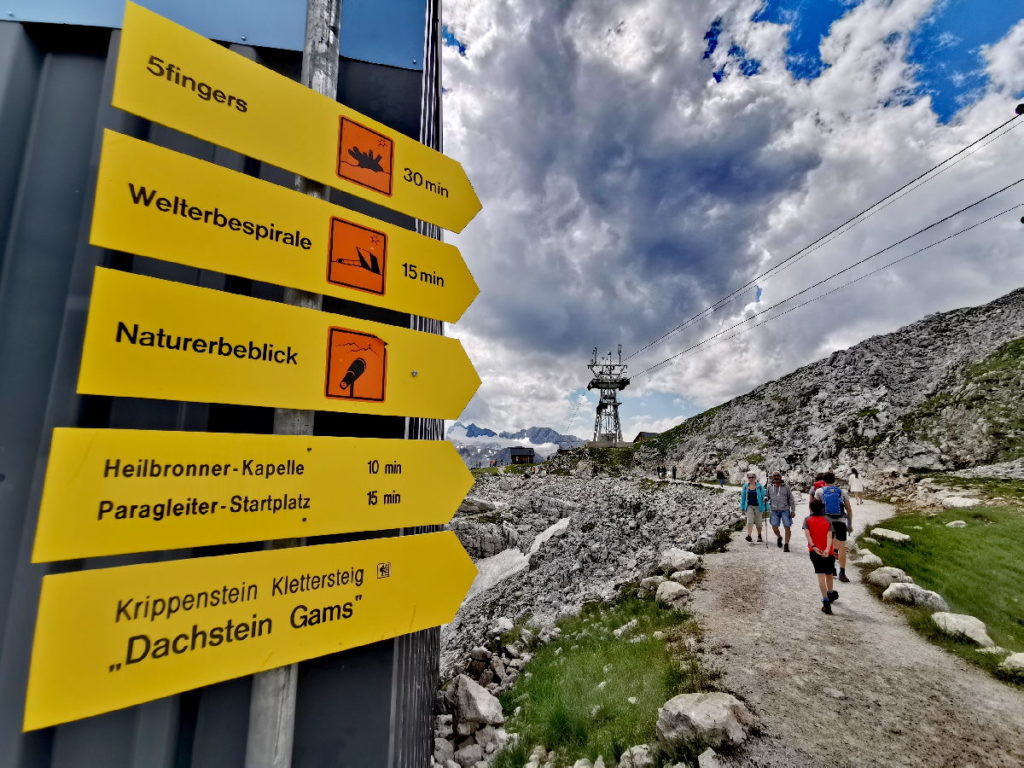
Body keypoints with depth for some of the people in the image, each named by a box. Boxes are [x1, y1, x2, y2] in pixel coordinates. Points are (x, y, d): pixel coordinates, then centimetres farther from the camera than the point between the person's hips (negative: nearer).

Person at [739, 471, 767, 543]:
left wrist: (764, 507, -6)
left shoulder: (759, 486, -5)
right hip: (749, 506, 1)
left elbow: (763, 497, -3)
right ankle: (748, 535, -21)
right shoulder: (745, 486, 3)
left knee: (758, 522, 10)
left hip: (758, 506, -1)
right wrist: (742, 507, 9)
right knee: (750, 520, -13)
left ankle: (759, 536, 27)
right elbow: (743, 497, 10)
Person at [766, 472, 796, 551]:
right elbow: (767, 496, 19)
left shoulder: (786, 487, 3)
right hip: (774, 510, 1)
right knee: (774, 527, -2)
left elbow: (791, 499, 6)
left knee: (787, 527, -4)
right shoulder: (769, 487, 7)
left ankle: (786, 545, 9)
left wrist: (793, 510, 1)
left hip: (785, 510, -1)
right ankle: (779, 537, 30)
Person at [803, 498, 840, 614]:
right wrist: (827, 549, -23)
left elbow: (807, 533, -15)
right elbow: (830, 535, -11)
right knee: (829, 573, 23)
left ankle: (826, 601, -13)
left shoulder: (807, 520, 2)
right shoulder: (827, 520, 4)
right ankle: (831, 593, 45)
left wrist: (813, 547, -24)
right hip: (828, 552, 2)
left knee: (821, 575, -2)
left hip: (815, 551, -2)